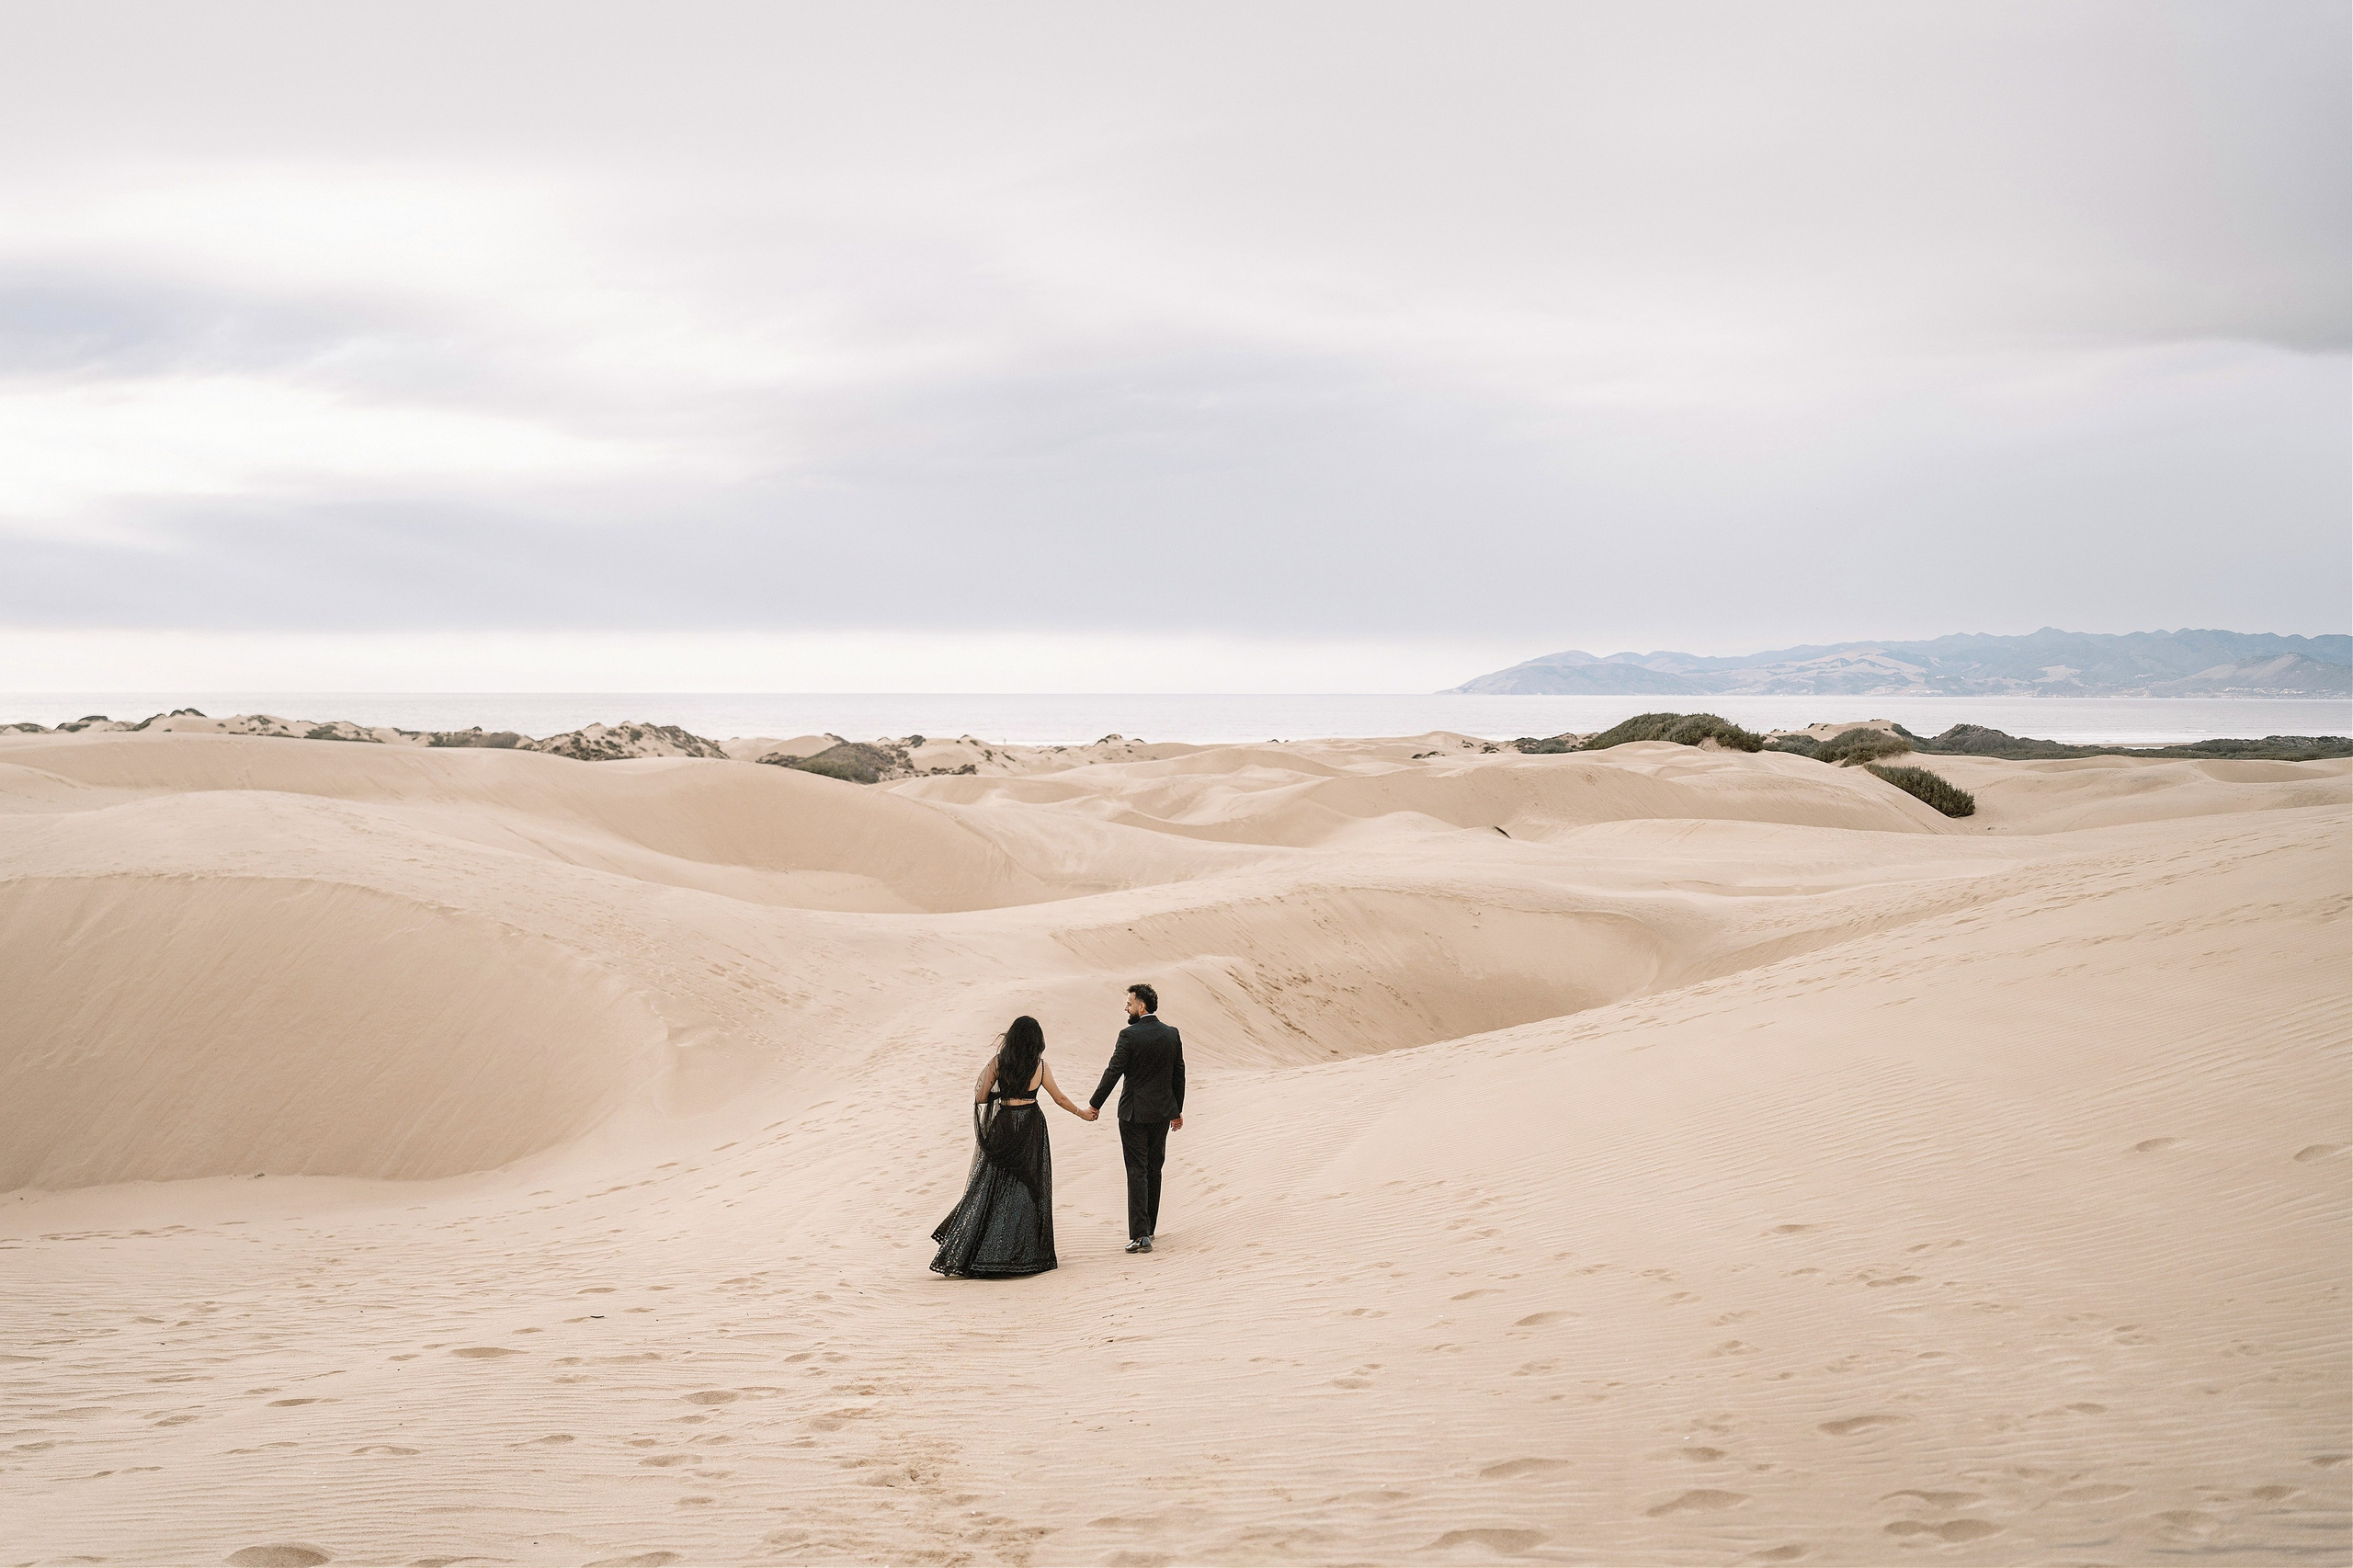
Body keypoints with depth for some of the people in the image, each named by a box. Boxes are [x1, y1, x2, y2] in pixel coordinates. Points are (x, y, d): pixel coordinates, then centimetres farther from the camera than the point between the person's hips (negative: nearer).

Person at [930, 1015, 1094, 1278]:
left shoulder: (998, 1062, -3)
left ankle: (962, 1254, 5)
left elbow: (980, 1097, -4)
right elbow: (1060, 1098, 6)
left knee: (990, 1188, 7)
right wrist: (1083, 1113, 22)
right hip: (1031, 1127, -1)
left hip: (1002, 1126, 1)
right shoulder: (1040, 1066, -3)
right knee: (1027, 1188, 6)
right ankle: (1023, 1254, 6)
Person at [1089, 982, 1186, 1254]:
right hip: (1162, 1112, 5)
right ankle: (1149, 1227, 26)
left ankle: (1140, 1234, -9)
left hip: (1134, 1113, -5)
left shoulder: (1129, 1035, -15)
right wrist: (1177, 1110, 19)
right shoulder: (1172, 1035, 3)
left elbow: (1113, 1072, -15)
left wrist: (1094, 1105, -6)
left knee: (1137, 1172, -4)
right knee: (1154, 1170, 17)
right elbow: (1179, 1075, 9)